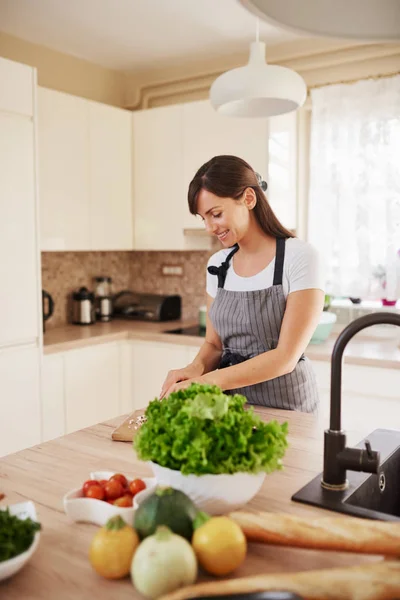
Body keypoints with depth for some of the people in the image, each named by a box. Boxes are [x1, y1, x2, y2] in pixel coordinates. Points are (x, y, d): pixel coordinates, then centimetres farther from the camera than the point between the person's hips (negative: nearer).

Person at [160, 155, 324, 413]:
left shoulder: (299, 257, -12)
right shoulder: (218, 264, 5)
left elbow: (286, 357, -15)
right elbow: (214, 344, 11)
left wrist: (207, 381, -22)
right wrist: (197, 367, -11)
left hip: (285, 407, -4)